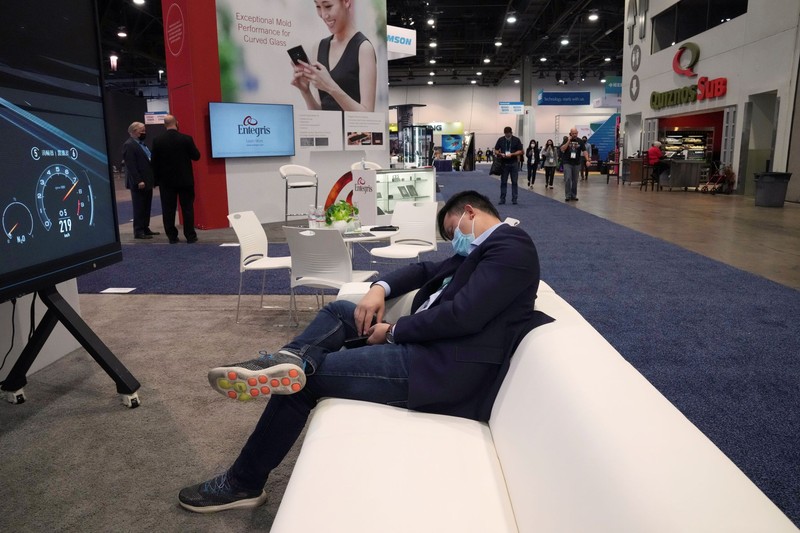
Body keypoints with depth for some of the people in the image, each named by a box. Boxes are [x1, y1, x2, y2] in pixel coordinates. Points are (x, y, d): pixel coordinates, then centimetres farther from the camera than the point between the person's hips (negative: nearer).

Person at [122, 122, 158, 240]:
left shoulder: (142, 144, 16)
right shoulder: (128, 145, -11)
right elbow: (130, 165, -18)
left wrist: (152, 179, 12)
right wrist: (138, 181, -22)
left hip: (147, 182, 9)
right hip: (139, 183, -9)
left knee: (146, 207, 13)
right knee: (139, 208, -2)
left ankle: (145, 229, 22)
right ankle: (138, 231, 5)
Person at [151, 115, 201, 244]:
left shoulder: (157, 141, -4)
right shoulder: (186, 139, -9)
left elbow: (154, 162, 0)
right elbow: (196, 156, -1)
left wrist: (157, 178, 10)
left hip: (166, 181, 1)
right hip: (185, 180, -1)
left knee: (168, 210, 7)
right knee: (187, 208, 5)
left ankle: (172, 237, 9)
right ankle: (190, 236, 5)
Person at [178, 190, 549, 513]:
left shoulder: (510, 245, -11)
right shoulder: (482, 247, 20)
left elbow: (462, 316, -23)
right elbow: (426, 270, 24)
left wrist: (392, 332, -11)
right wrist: (380, 288, 3)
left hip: (440, 367, -11)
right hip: (426, 344, 11)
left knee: (305, 378, -5)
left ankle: (243, 483, 11)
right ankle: (293, 358, -19)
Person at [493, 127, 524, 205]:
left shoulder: (516, 140, 0)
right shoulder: (500, 140, 4)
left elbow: (520, 151, -2)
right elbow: (496, 151, 7)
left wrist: (512, 154, -17)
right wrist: (501, 154, -14)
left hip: (514, 164, -1)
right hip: (504, 163, 1)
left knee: (514, 182, 1)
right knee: (503, 182, 2)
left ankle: (514, 199, 7)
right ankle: (502, 199, 7)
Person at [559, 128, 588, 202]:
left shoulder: (580, 141, 4)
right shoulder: (566, 140, 1)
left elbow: (584, 151, -1)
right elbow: (562, 149, -12)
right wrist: (568, 141, -18)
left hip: (576, 163, 2)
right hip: (567, 163, -2)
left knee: (575, 180, 7)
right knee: (567, 179, -11)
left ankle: (573, 196, 15)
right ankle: (567, 196, -6)